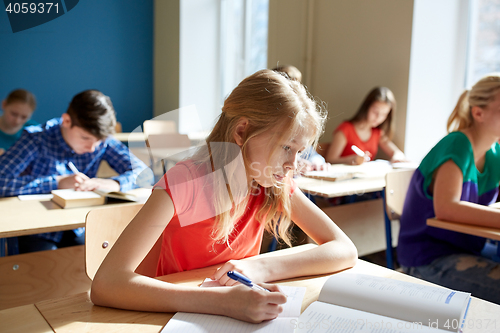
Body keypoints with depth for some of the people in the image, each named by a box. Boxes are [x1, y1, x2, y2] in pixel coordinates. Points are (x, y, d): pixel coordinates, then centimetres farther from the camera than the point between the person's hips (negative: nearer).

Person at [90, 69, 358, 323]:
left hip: (244, 318, 2)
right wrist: (224, 301, -42)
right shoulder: (185, 182, -22)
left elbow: (345, 250, -9)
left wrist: (262, 268, -25)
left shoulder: (277, 185, -7)